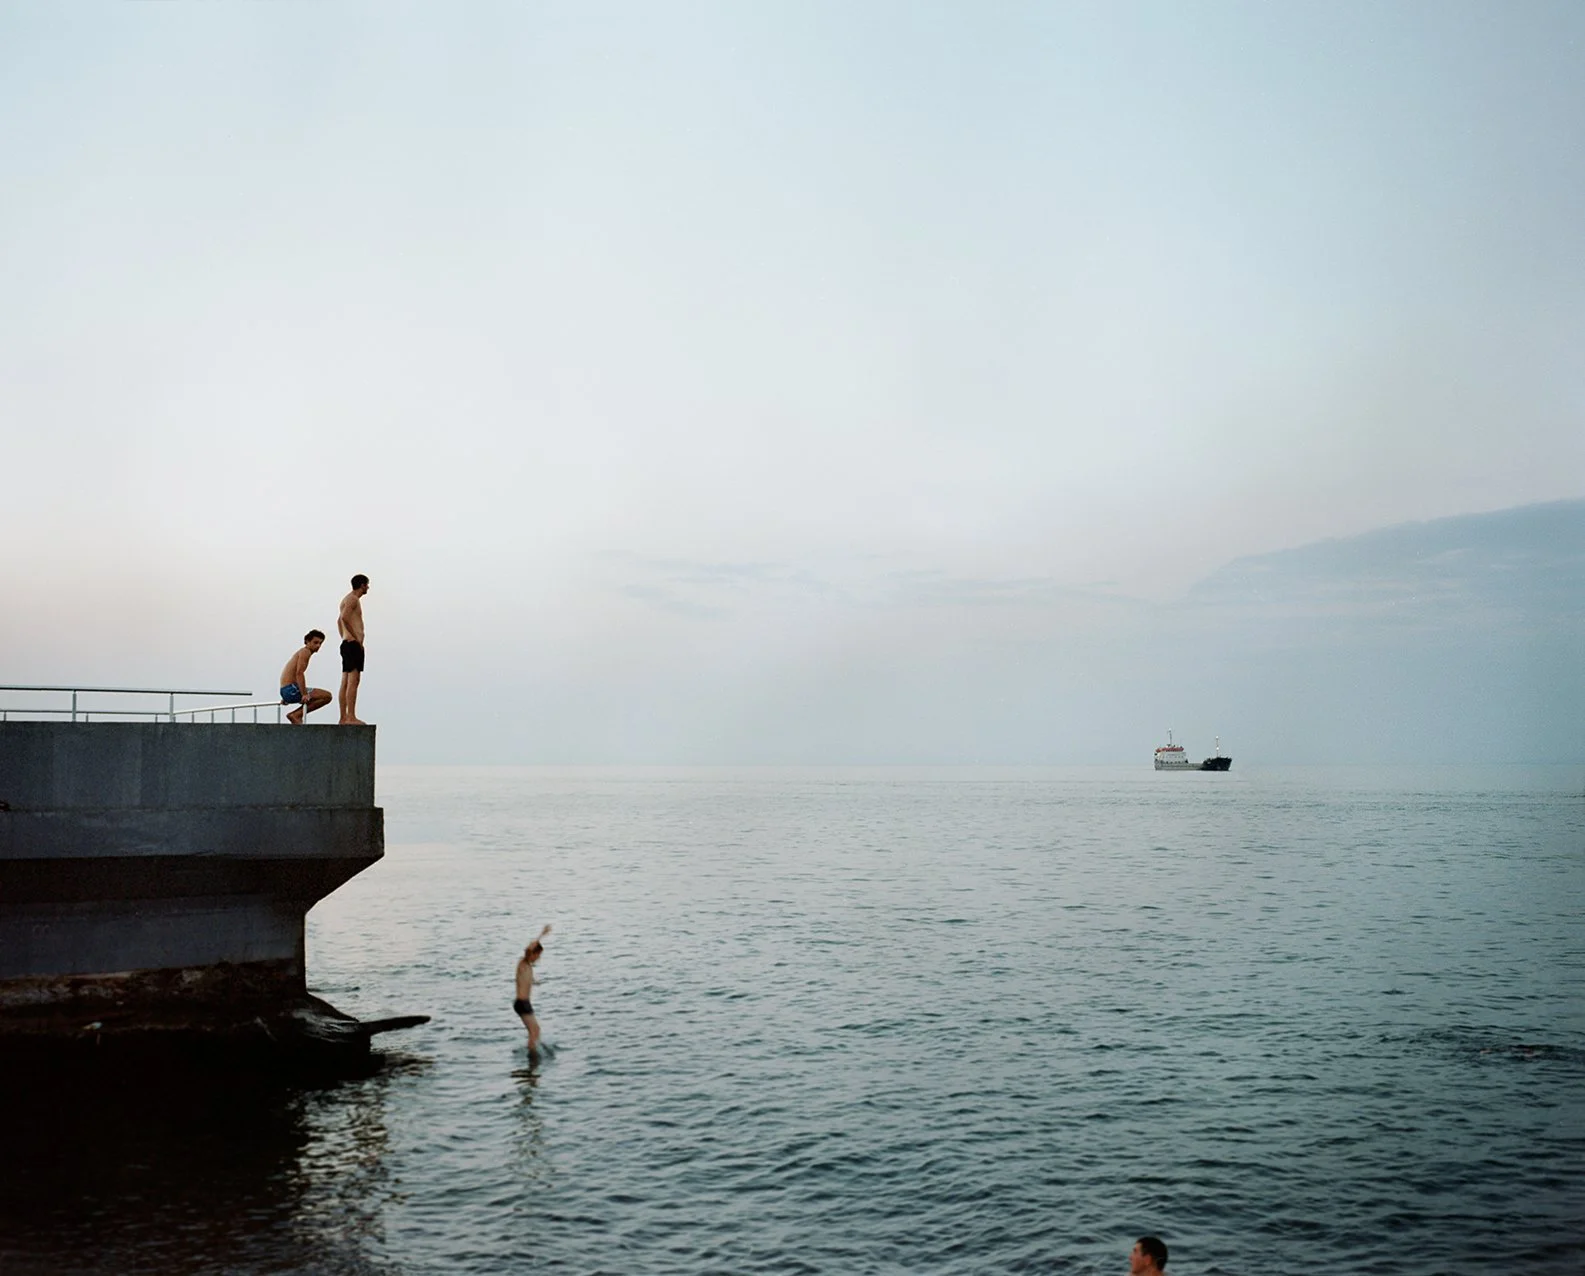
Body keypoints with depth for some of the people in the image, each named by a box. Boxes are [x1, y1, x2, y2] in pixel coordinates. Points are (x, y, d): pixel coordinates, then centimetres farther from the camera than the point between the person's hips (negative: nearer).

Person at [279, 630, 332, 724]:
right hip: (291, 689, -10)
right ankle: (296, 715, -13)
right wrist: (304, 694, -26)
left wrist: (286, 697, 38)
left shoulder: (301, 652, 23)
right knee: (327, 696, -16)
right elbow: (299, 673, -21)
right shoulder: (306, 652, -7)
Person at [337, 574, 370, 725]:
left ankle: (343, 718, 6)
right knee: (353, 680, -14)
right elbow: (344, 617, -24)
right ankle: (351, 717, -19)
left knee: (346, 682, 7)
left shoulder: (347, 599, 23)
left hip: (346, 643, 10)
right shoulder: (353, 599, -8)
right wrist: (356, 637, -19)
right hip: (353, 644, -10)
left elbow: (339, 620, 36)